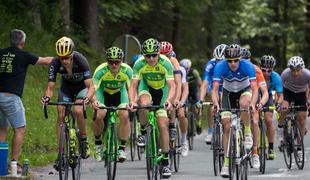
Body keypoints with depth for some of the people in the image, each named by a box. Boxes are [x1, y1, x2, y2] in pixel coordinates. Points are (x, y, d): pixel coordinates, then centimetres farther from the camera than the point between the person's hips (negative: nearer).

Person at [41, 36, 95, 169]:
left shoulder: (80, 60, -35)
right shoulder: (55, 63, -27)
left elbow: (91, 87, -38)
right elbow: (50, 87, -24)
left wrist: (87, 98, -58)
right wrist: (47, 97, -46)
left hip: (82, 87, -3)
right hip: (66, 87, 3)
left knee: (78, 111, -29)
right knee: (61, 115, -13)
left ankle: (84, 141, -6)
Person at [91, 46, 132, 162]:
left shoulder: (127, 70, -29)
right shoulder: (101, 70, -32)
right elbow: (93, 89, -36)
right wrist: (94, 101, -57)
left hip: (119, 93, 1)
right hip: (103, 92, -1)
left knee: (125, 115, -23)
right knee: (99, 116, -26)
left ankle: (122, 148, -10)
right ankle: (98, 143, 0)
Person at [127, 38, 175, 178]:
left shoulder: (165, 63, -29)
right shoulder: (139, 64, -26)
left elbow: (171, 86, -32)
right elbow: (133, 85, -26)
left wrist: (169, 100, -52)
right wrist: (132, 101, -45)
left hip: (161, 89, -1)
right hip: (146, 86, 1)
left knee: (162, 125, -11)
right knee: (144, 104, -36)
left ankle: (165, 161, -1)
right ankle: (143, 130, -6)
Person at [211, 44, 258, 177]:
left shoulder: (247, 66, -30)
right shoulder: (220, 67, -28)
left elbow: (254, 89, -35)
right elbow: (215, 89, -31)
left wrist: (252, 104, -53)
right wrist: (215, 103, -50)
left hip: (245, 90, -1)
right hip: (228, 93, 1)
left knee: (244, 104, -37)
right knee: (227, 127, -8)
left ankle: (247, 132, -12)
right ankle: (226, 162, -2)